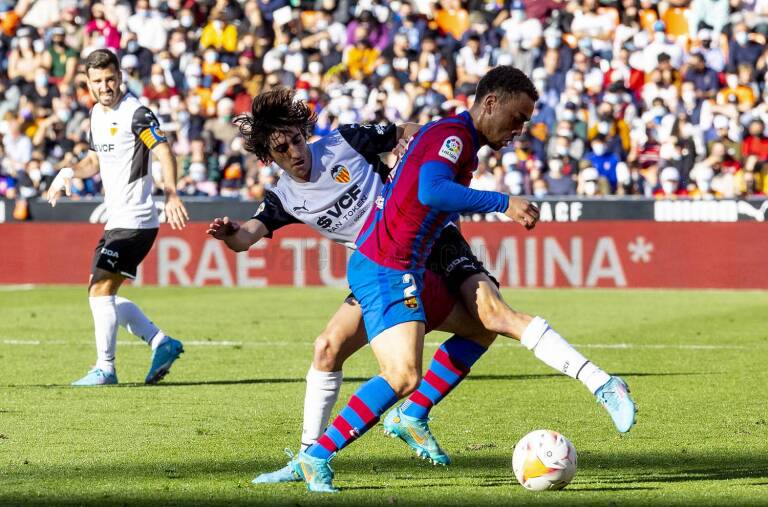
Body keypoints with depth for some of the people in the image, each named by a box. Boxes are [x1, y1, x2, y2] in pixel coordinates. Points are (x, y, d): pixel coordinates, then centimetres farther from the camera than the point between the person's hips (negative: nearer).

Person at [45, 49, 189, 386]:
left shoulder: (136, 113, -13)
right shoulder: (97, 114, 13)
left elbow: (163, 153, -23)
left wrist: (170, 194, -38)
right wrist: (69, 173, 6)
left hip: (135, 221, -9)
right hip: (116, 220, 9)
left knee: (101, 291, -12)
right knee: (102, 295, 11)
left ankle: (105, 368, -6)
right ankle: (161, 343, 15)